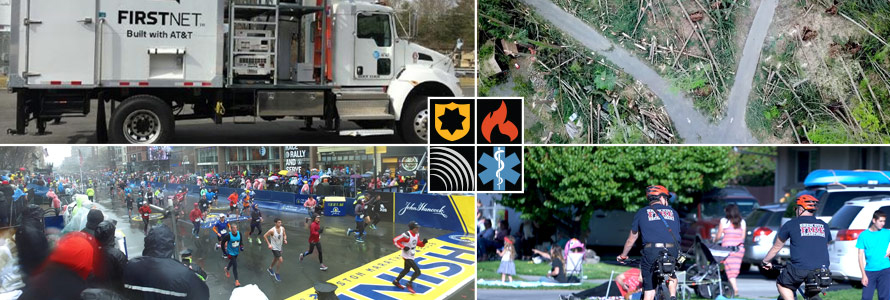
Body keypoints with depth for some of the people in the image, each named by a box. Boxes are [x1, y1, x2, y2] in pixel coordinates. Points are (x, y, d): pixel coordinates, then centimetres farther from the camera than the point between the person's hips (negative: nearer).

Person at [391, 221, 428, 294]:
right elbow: (395, 240, -21)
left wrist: (423, 242, -10)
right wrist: (403, 247, -28)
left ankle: (396, 281, 46)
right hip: (407, 256, -9)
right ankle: (409, 284, 6)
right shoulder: (406, 235, -26)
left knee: (406, 270, 27)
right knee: (417, 271, -12)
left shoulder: (417, 234, 0)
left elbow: (418, 243, 12)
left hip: (411, 256, 9)